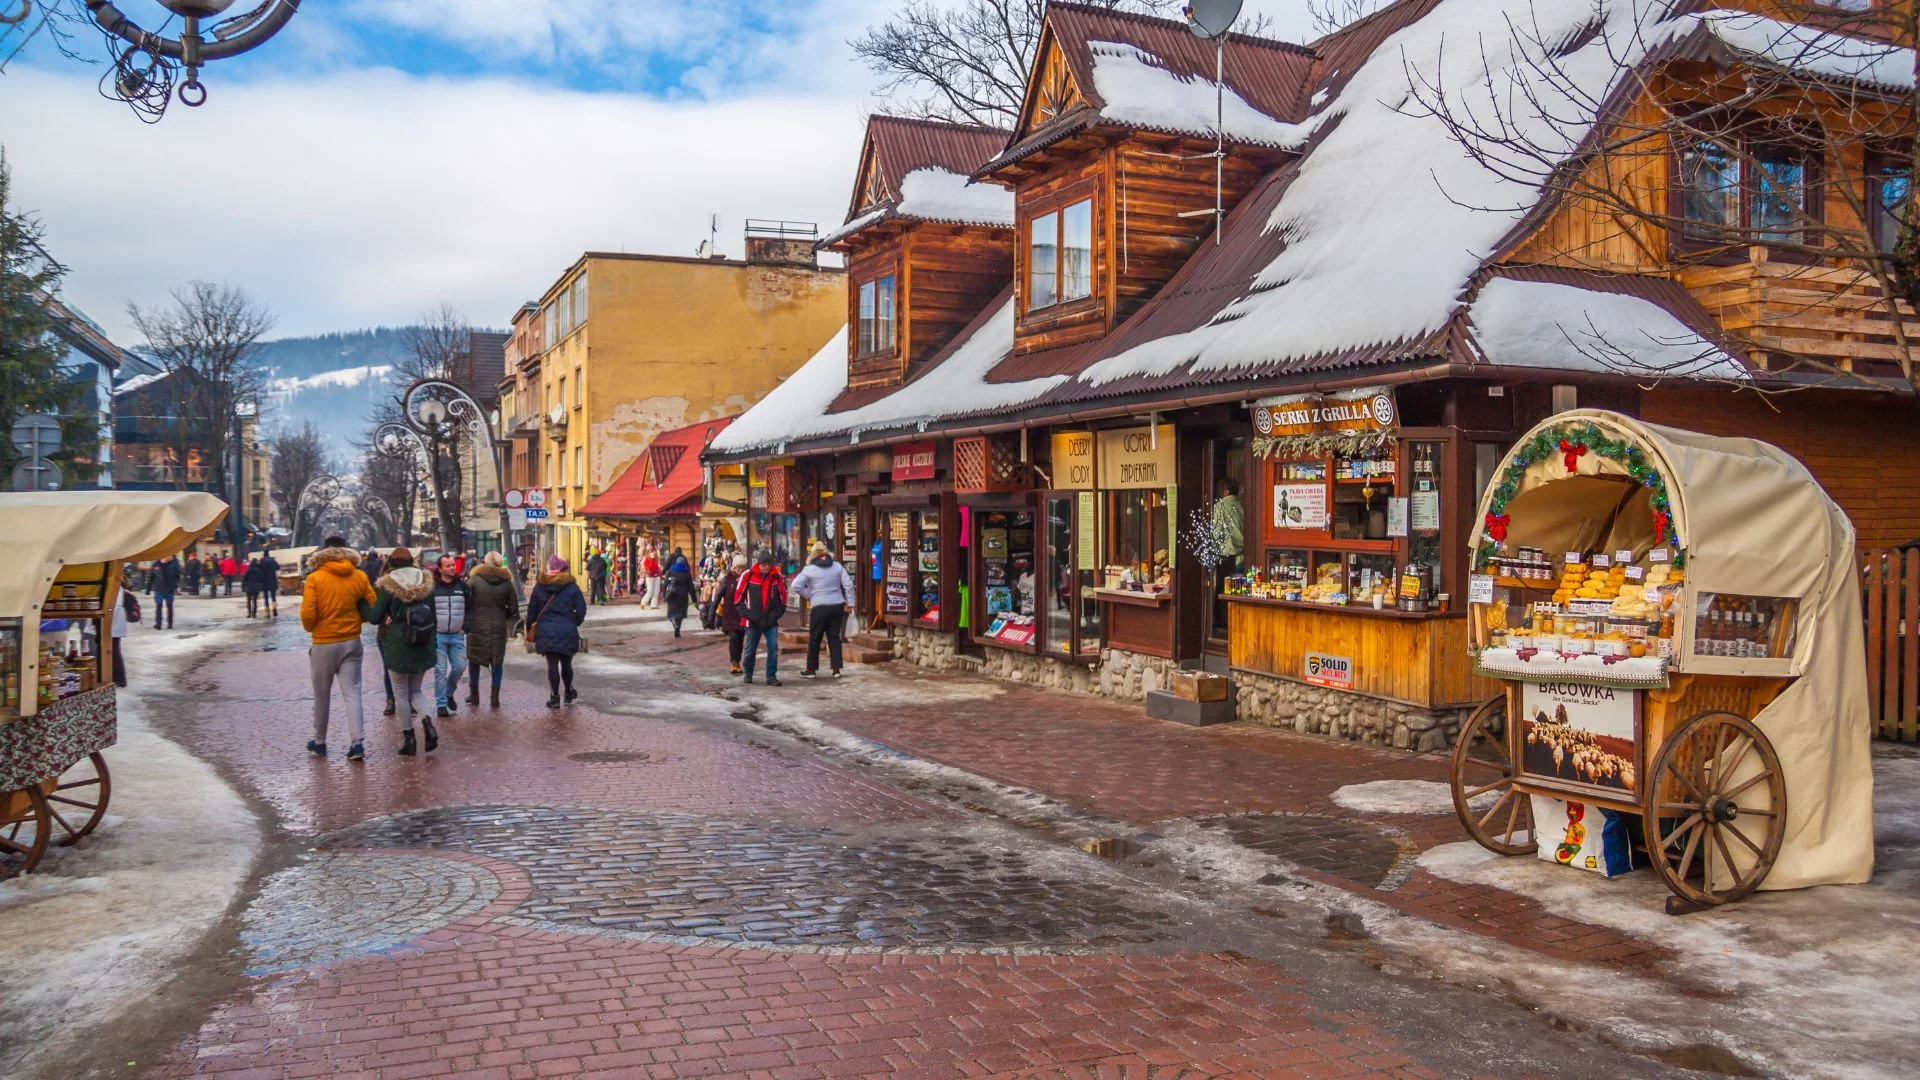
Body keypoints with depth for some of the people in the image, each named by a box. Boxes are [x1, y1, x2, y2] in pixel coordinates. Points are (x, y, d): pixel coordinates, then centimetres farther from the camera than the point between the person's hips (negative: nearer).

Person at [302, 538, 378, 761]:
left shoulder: (315, 579, -9)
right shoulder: (359, 577, -2)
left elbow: (307, 614, -14)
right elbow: (373, 608, 2)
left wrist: (309, 628, 6)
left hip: (324, 644, -2)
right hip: (352, 643, 2)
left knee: (322, 696, 12)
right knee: (352, 694, 2)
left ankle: (319, 742, 24)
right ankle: (358, 743, -7)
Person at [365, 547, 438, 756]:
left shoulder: (387, 586, -8)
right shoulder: (425, 583, 4)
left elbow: (374, 617, -8)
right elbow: (434, 616, 10)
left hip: (398, 645, -4)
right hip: (423, 645, 4)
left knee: (401, 693, 7)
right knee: (415, 690, 15)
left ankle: (408, 737, 7)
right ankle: (427, 721, -11)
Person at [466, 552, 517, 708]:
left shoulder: (474, 579, -6)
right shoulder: (506, 582, 1)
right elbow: (513, 608, 3)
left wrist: (466, 620, 8)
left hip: (477, 625, -1)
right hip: (498, 627, 1)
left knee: (474, 660, 14)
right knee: (497, 661, 8)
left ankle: (474, 694, 19)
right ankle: (495, 697, 5)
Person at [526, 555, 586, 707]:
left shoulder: (539, 587, 3)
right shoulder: (572, 587, -2)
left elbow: (531, 610, 6)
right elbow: (581, 609, -4)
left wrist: (530, 629, 15)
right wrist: (574, 623, 13)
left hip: (545, 631, 1)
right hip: (567, 631, -1)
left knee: (552, 664, 2)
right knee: (566, 663, 13)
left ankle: (554, 697, 0)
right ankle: (569, 693, 26)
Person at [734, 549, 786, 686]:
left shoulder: (778, 577, -1)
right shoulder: (748, 576, -7)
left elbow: (783, 600, 8)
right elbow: (738, 598, -3)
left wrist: (775, 614, -4)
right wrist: (748, 614, -10)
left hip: (771, 622, 1)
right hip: (753, 622, -1)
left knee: (773, 648, -8)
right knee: (749, 649, 10)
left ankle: (771, 676, 1)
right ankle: (747, 674, 30)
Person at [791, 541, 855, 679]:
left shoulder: (809, 569, -4)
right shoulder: (837, 566, 6)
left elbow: (796, 586, -9)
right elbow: (848, 585, 2)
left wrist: (808, 595, 3)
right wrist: (850, 602, 6)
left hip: (819, 607, -4)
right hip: (837, 605, 4)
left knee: (814, 639, 7)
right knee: (834, 637, 10)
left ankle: (811, 669, 14)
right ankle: (836, 669, 8)